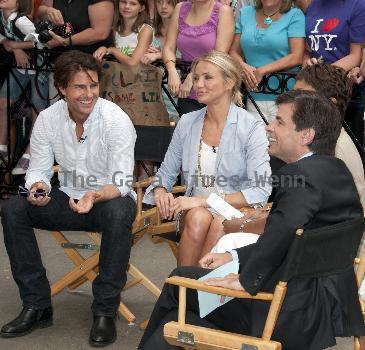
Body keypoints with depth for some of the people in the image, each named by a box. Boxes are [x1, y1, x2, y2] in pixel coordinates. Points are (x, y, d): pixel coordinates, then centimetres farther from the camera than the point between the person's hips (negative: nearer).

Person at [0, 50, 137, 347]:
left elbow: (122, 183, -20)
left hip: (110, 198, -4)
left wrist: (95, 196, -42)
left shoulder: (116, 120, -18)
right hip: (69, 199, 4)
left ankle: (105, 311, -23)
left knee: (119, 214, -39)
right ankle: (36, 306, -8)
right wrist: (37, 186, -27)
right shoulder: (48, 119, -6)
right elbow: (38, 169, -2)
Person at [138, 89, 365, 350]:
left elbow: (284, 228, -38)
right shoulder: (336, 169, 10)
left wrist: (247, 280, -24)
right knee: (181, 277, 18)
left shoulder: (303, 173, -20)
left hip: (300, 311, -9)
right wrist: (234, 257, 14)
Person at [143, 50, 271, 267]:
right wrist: (160, 192, -9)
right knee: (198, 217, -31)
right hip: (194, 210, 3)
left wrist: (203, 200, -20)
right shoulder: (187, 123, 8)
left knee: (220, 223, -35)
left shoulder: (252, 127, -6)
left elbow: (261, 192, -13)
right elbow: (166, 174, 16)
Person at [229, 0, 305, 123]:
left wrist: (262, 71, -13)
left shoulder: (295, 15, -1)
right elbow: (234, 51, 12)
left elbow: (297, 57, -10)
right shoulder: (245, 13, 13)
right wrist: (243, 66, -10)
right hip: (254, 98, 4)